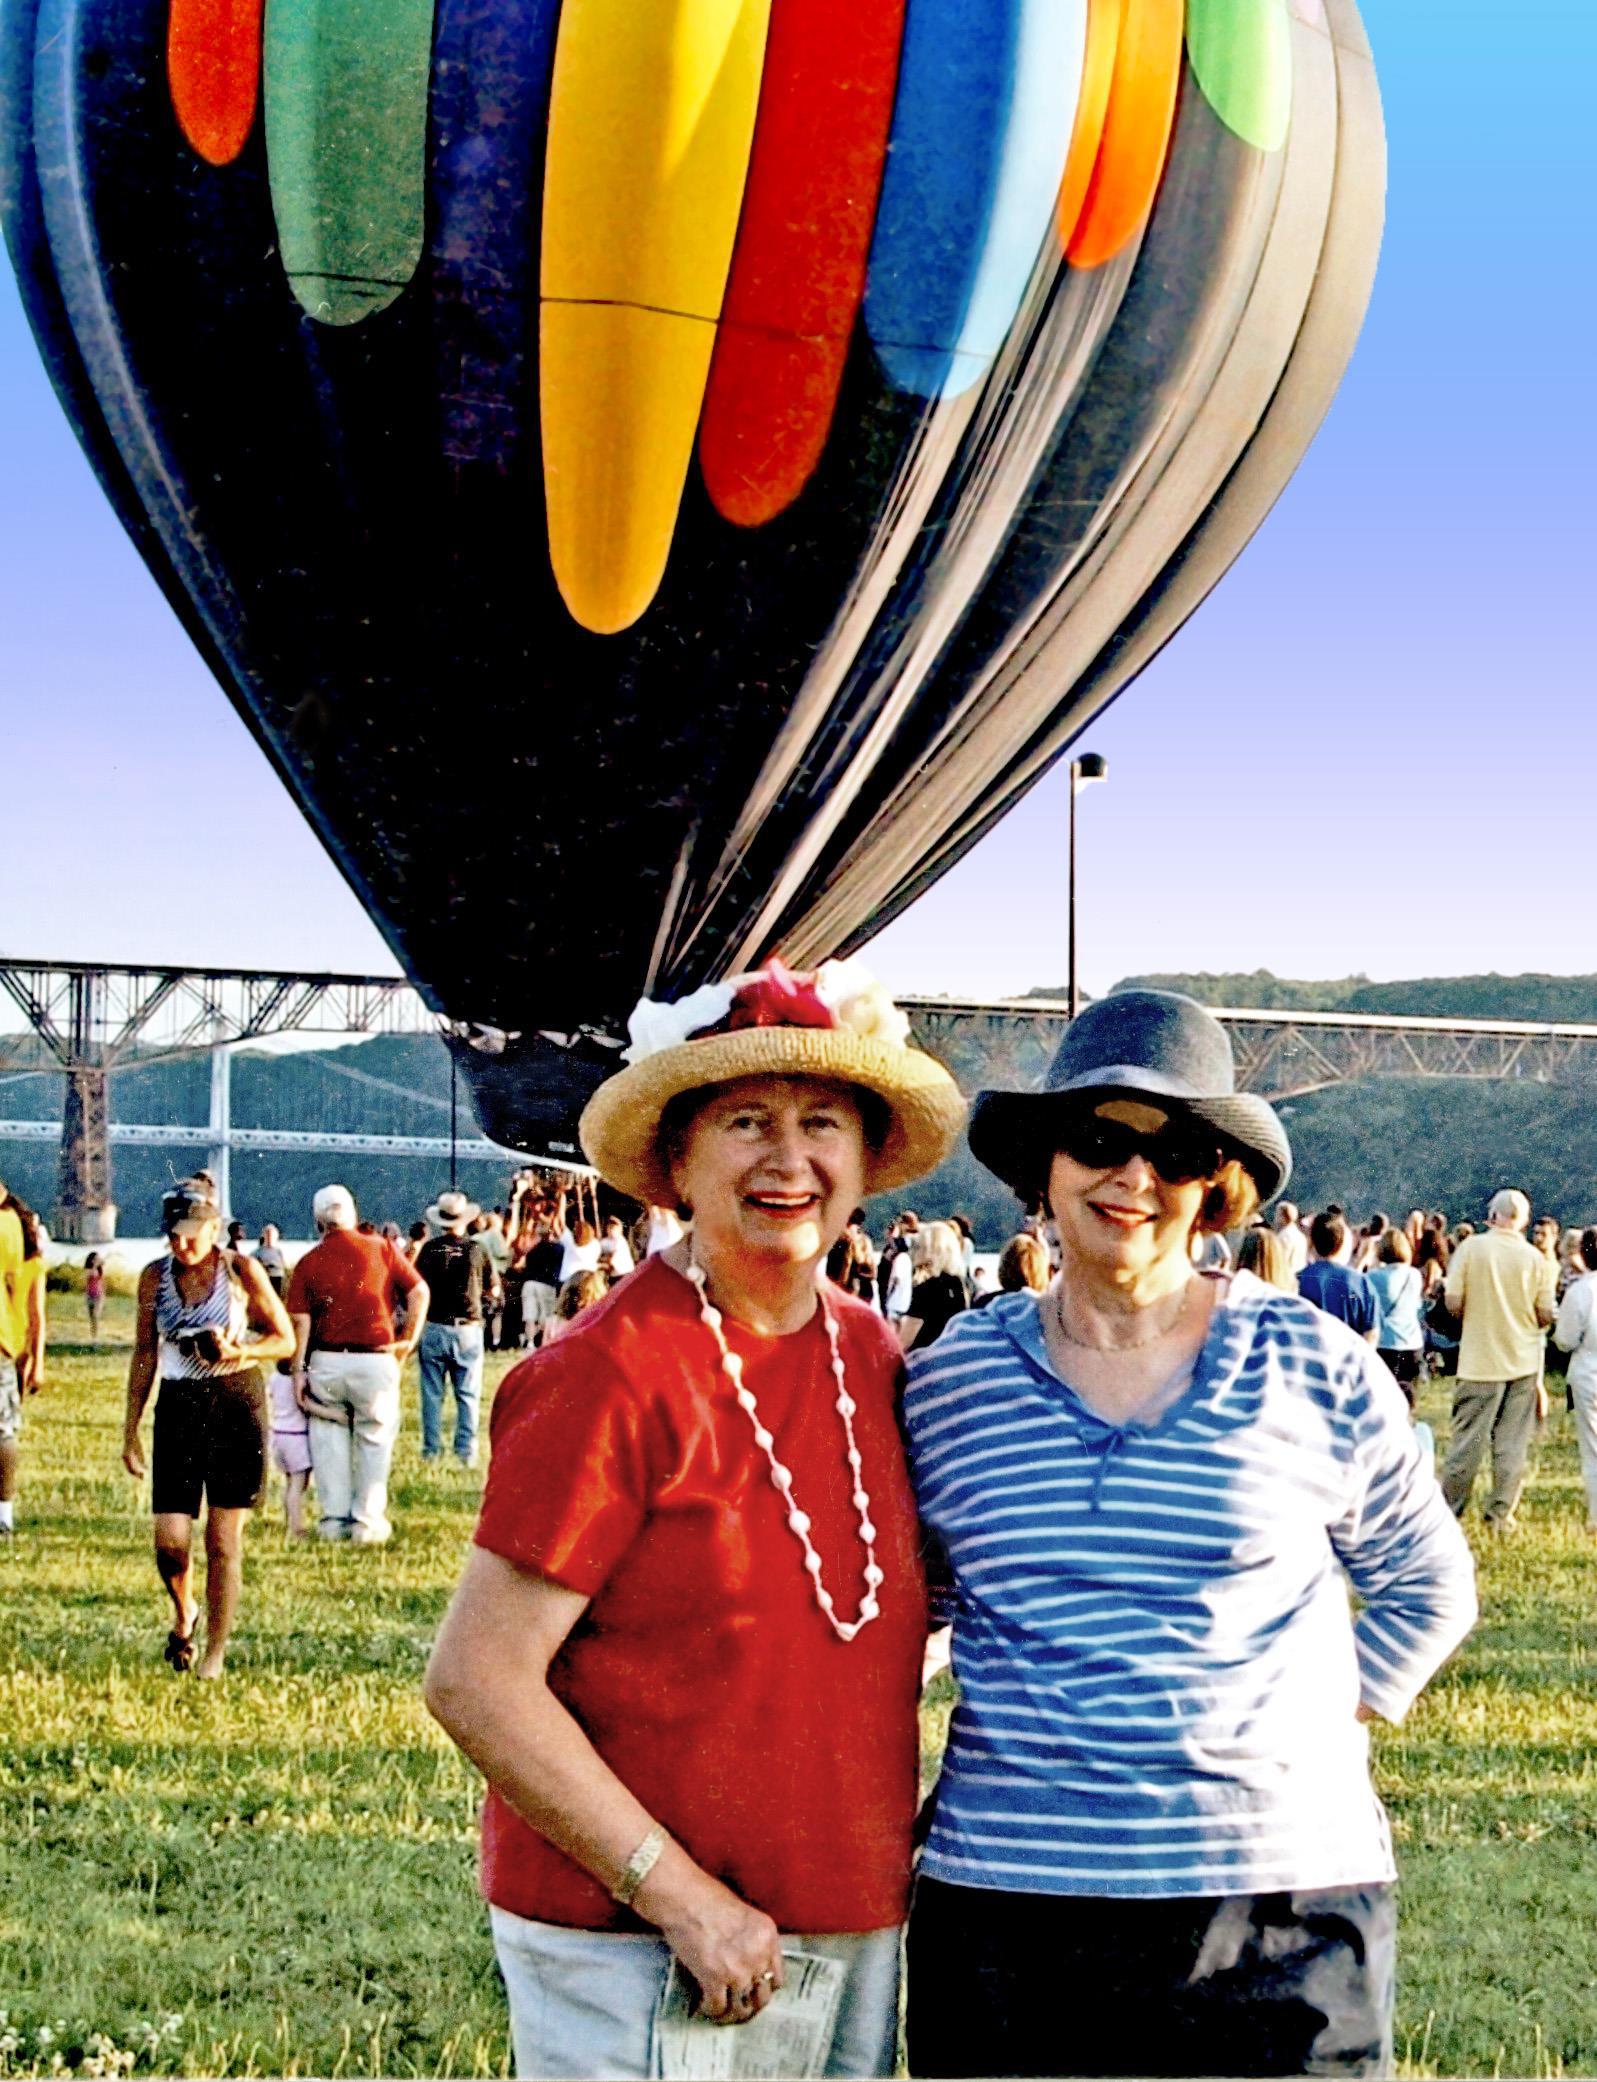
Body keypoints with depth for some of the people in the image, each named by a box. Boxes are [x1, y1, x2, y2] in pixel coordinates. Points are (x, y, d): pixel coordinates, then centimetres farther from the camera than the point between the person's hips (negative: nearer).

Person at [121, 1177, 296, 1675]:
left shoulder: (241, 1271, -5)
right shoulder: (155, 1277, 2)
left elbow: (285, 1339, 1)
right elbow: (144, 1354, 11)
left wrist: (239, 1350, -17)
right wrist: (131, 1428, 10)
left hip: (237, 1404, -2)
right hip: (178, 1407, 2)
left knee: (224, 1538, -1)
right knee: (169, 1539, -6)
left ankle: (216, 1651, 11)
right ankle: (183, 1615, 25)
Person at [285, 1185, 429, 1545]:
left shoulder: (308, 1262, 1)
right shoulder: (382, 1249, 1)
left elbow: (300, 1322, -4)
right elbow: (419, 1292, -3)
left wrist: (298, 1370, -1)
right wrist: (409, 1340, 6)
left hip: (326, 1362, 1)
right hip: (375, 1360, -1)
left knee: (329, 1439, 13)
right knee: (375, 1439, 11)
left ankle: (334, 1518, 16)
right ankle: (368, 1520, 12)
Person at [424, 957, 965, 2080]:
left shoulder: (874, 1355, 3)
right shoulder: (610, 1376, -16)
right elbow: (476, 1681, -17)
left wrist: (892, 1852, 6)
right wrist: (679, 1893, -18)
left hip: (857, 1935, 6)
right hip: (630, 1945, -6)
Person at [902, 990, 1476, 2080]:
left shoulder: (1319, 1369, 0)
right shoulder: (948, 1381, 3)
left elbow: (1431, 1585, 13)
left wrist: (1326, 1729, 3)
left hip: (1284, 1908, -1)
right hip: (1006, 1905, 1)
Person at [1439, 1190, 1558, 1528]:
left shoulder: (1471, 1247, -8)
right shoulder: (1536, 1258, -3)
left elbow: (1453, 1303, -9)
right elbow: (1547, 1316, -2)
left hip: (1480, 1360, -1)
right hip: (1524, 1361, 1)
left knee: (1468, 1438, 5)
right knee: (1513, 1443, 7)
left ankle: (1448, 1510, 8)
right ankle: (1500, 1514, 9)